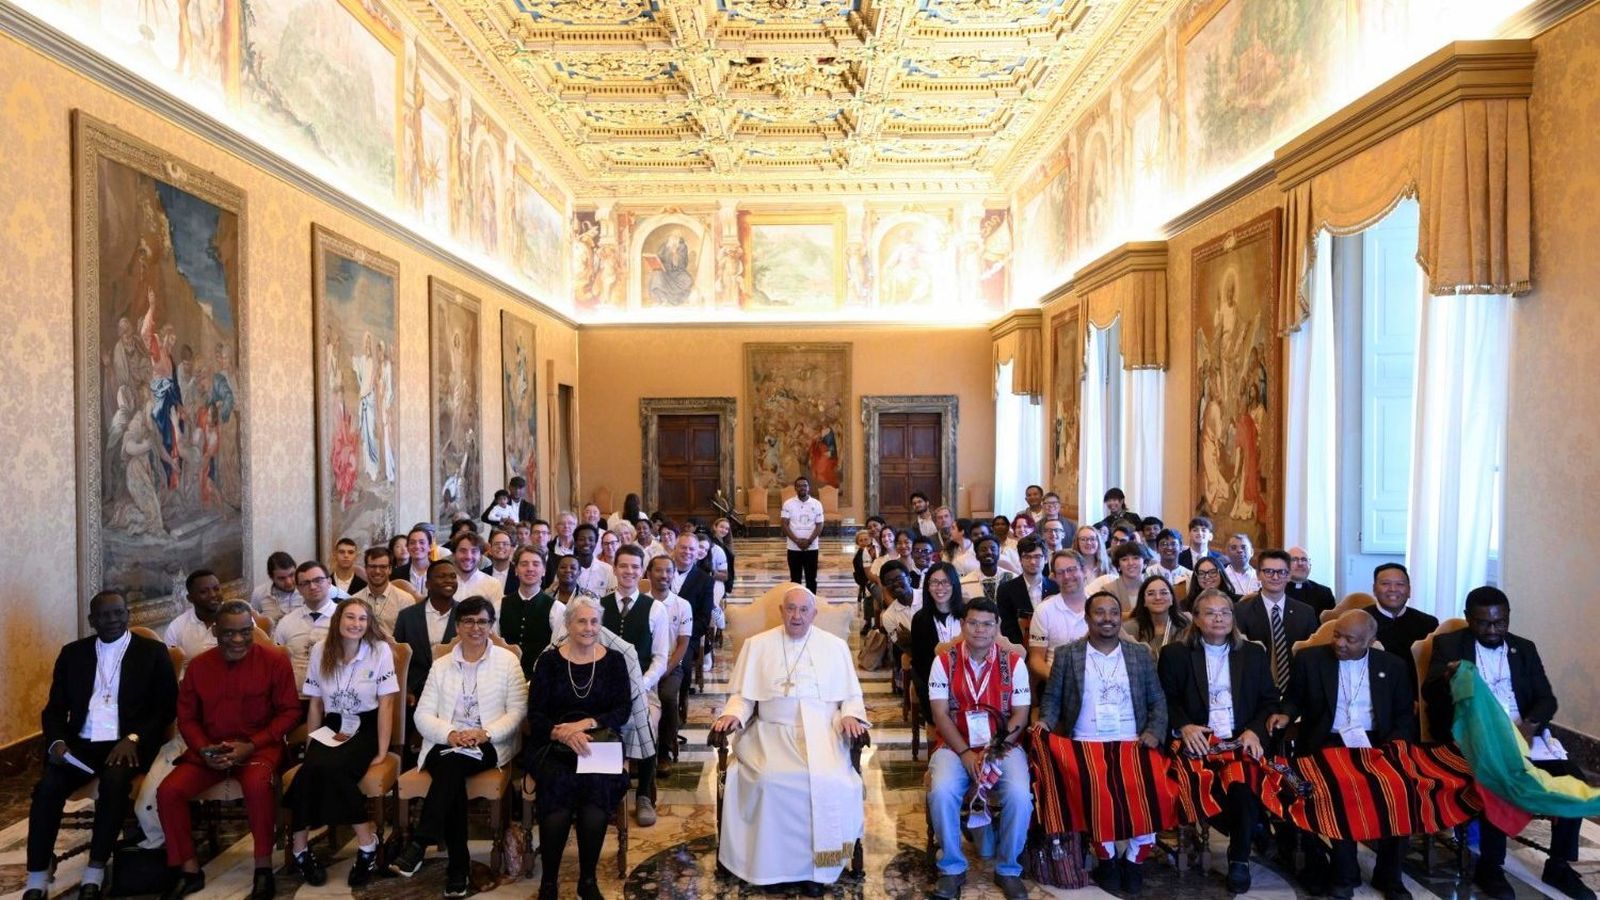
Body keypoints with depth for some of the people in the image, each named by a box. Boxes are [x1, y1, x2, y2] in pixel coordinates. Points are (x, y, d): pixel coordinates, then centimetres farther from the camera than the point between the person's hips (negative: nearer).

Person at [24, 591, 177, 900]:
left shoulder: (153, 652, 4)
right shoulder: (72, 653, 14)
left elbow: (167, 706, -1)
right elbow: (54, 708, 12)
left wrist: (133, 738, -15)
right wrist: (57, 742, -8)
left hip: (127, 744, -3)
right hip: (80, 743, 3)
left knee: (114, 782, -32)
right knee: (47, 787, -25)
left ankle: (94, 875, -21)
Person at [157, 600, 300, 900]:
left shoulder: (275, 660, -7)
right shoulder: (198, 665, 4)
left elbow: (289, 712, -6)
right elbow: (186, 718, 10)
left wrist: (251, 745, -17)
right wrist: (203, 749, -9)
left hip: (259, 747, -5)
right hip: (208, 750, 5)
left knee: (257, 784, -34)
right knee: (168, 791, -18)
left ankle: (264, 867, -16)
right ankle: (189, 870, 3)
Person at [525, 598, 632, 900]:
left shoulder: (614, 661, 7)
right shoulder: (548, 661, 5)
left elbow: (623, 711, 0)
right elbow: (535, 715, -2)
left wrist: (586, 723, -17)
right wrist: (563, 734, -21)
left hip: (599, 746, 0)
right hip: (553, 747, 0)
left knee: (597, 786, -30)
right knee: (559, 787, -31)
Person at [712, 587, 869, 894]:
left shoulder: (835, 646, 11)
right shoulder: (757, 645, 11)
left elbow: (851, 695, 12)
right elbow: (743, 694, 11)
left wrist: (850, 716, -9)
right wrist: (733, 714, -10)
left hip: (822, 733, 0)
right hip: (772, 732, 0)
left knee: (829, 782, -30)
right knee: (770, 780, -31)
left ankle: (817, 866, -11)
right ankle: (772, 864, -11)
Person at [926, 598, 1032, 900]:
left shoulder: (1014, 663, 1)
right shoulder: (944, 662, -1)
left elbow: (1020, 714, -1)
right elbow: (941, 714, -4)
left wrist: (994, 750, -15)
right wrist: (966, 754, -15)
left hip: (1003, 746, 1)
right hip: (955, 745, 0)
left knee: (1019, 795, -27)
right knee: (941, 792, -29)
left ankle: (1008, 869, -1)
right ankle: (952, 868, -4)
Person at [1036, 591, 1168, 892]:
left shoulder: (1140, 654, 12)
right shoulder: (1066, 655, 7)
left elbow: (1158, 700, 12)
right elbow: (1052, 698, 9)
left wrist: (1154, 732, -5)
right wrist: (1046, 721, -10)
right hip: (1086, 745, -1)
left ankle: (1134, 859, 2)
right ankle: (1106, 858, 0)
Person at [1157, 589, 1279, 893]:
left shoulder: (1254, 653, 14)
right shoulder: (1174, 653, 7)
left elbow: (1270, 700, 10)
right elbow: (1167, 700, 4)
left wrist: (1254, 731, -9)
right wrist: (1184, 726, -16)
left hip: (1242, 740, 2)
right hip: (1197, 740, -1)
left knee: (1247, 778, -28)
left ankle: (1240, 857, -8)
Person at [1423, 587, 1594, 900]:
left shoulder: (1524, 648, 15)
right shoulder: (1449, 644, 4)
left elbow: (1546, 698, 7)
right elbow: (1428, 693, -5)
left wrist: (1530, 725, -15)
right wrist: (1447, 677, -29)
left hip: (1524, 734, 5)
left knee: (1573, 778, -16)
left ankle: (1559, 865, 3)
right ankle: (1490, 867, -13)